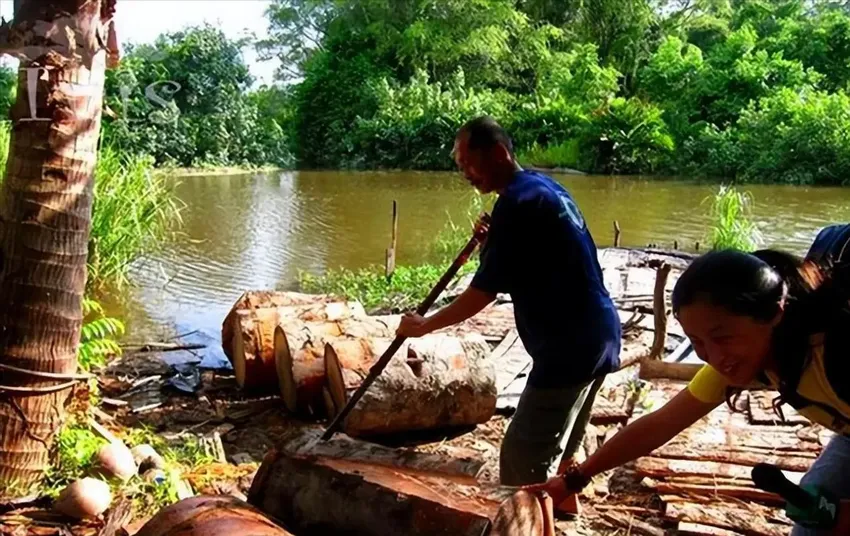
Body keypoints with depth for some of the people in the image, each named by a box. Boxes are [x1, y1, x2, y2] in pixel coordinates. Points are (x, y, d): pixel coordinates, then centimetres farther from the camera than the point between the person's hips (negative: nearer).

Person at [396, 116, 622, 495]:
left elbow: (482, 293, -16)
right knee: (558, 443, 27)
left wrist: (423, 326, -5)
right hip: (596, 337, 10)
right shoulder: (544, 187, 13)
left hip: (569, 347, -10)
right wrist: (494, 241, 5)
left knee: (524, 458, -3)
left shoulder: (516, 202, -17)